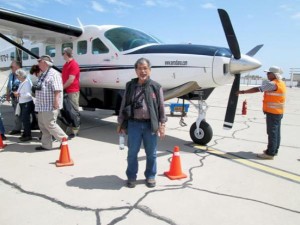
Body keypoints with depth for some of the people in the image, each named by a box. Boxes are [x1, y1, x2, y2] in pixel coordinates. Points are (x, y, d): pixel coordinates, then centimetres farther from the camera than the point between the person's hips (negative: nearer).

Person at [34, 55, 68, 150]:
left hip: (50, 106, -11)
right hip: (42, 105, 11)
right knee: (43, 125, 13)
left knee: (49, 125, -8)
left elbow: (57, 90, -23)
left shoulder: (53, 74, -15)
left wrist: (56, 101, -28)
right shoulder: (43, 75, 18)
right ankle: (46, 145, 21)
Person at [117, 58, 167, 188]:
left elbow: (161, 107, 3)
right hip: (134, 123, 1)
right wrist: (121, 123, 8)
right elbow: (124, 105, 8)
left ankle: (150, 176, 30)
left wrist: (162, 124, 0)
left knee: (151, 153, 12)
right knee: (132, 152, 9)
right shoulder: (130, 86, 3)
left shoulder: (156, 87, 0)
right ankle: (131, 176, 27)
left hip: (150, 124, 0)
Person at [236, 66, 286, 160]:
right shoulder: (281, 83, 13)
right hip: (278, 112, 10)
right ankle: (274, 150, 24)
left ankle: (270, 153, -2)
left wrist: (243, 92, -14)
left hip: (272, 112, -10)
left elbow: (257, 89, -20)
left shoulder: (273, 84, -18)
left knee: (272, 132, -6)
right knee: (276, 132, 15)